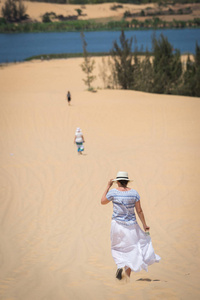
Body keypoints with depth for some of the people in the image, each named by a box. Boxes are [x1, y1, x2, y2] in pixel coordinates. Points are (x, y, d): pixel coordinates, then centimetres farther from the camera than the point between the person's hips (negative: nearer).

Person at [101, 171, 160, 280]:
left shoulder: (113, 192, -10)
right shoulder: (134, 193, -6)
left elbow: (103, 201, 8)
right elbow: (139, 211, -4)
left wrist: (108, 186, 10)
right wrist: (144, 226, 4)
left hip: (117, 224, -1)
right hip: (131, 225, 1)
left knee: (117, 247, 17)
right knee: (130, 249, 13)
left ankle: (120, 265, -10)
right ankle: (128, 276, 10)